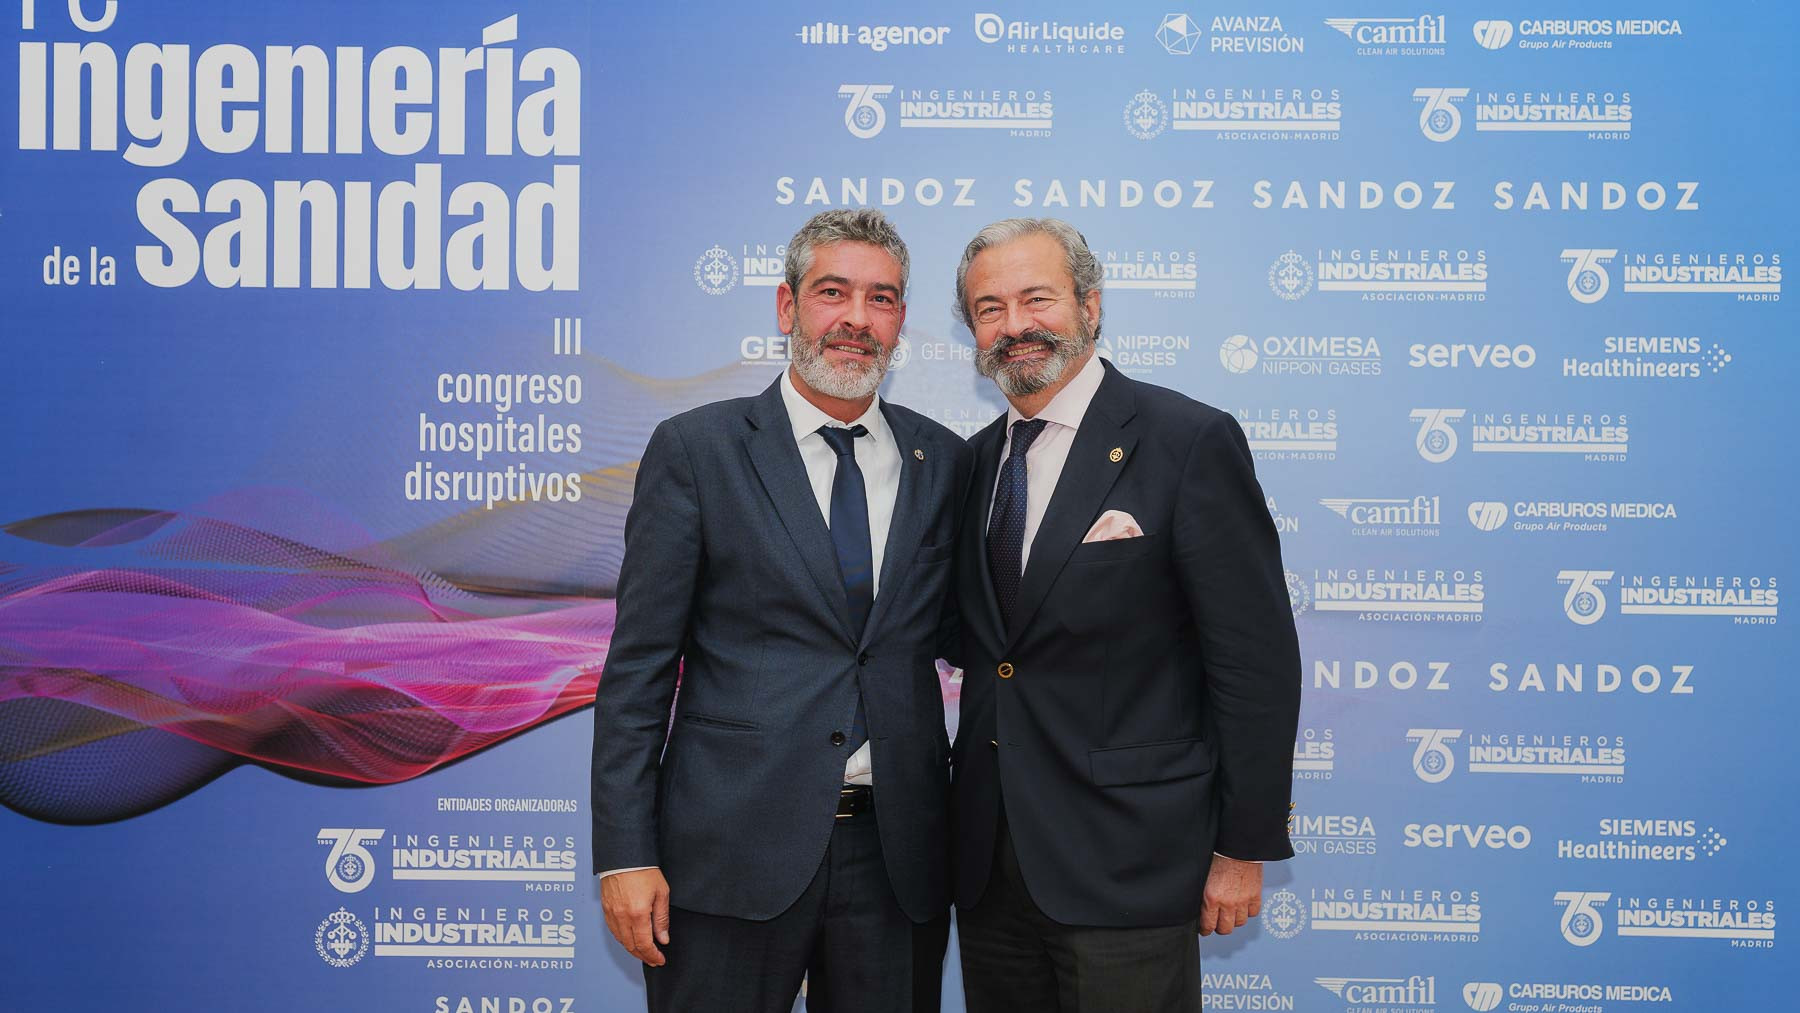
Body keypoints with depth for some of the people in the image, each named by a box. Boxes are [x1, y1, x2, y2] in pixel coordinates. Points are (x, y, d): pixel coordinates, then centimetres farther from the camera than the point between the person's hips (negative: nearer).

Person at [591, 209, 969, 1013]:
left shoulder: (943, 461, 7)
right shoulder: (695, 449, -2)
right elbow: (639, 665, -4)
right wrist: (625, 854, -7)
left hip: (897, 855, 3)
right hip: (732, 851, -3)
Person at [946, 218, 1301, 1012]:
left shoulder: (1191, 442, -10)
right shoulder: (977, 459, 10)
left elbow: (1254, 660, -10)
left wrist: (1244, 848, -10)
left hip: (1124, 861, -6)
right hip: (989, 861, 6)